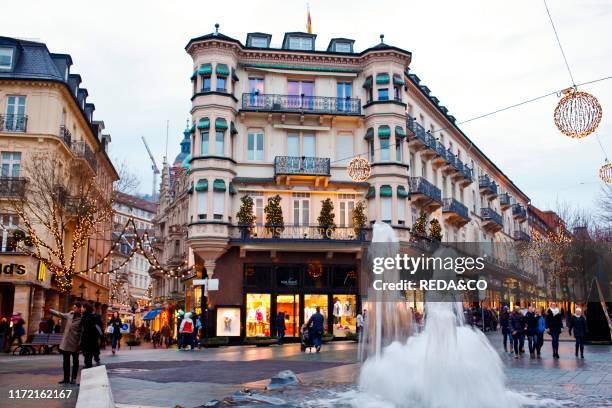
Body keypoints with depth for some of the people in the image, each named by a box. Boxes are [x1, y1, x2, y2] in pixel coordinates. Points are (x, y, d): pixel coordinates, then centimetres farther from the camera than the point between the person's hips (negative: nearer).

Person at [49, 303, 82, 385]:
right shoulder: (70, 315, 6)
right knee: (66, 361, 12)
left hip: (74, 344, -6)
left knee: (75, 362, 7)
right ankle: (66, 378, 22)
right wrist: (49, 310, 12)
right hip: (66, 343, 6)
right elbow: (60, 314, 17)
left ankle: (73, 379, 15)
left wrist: (80, 344, -18)